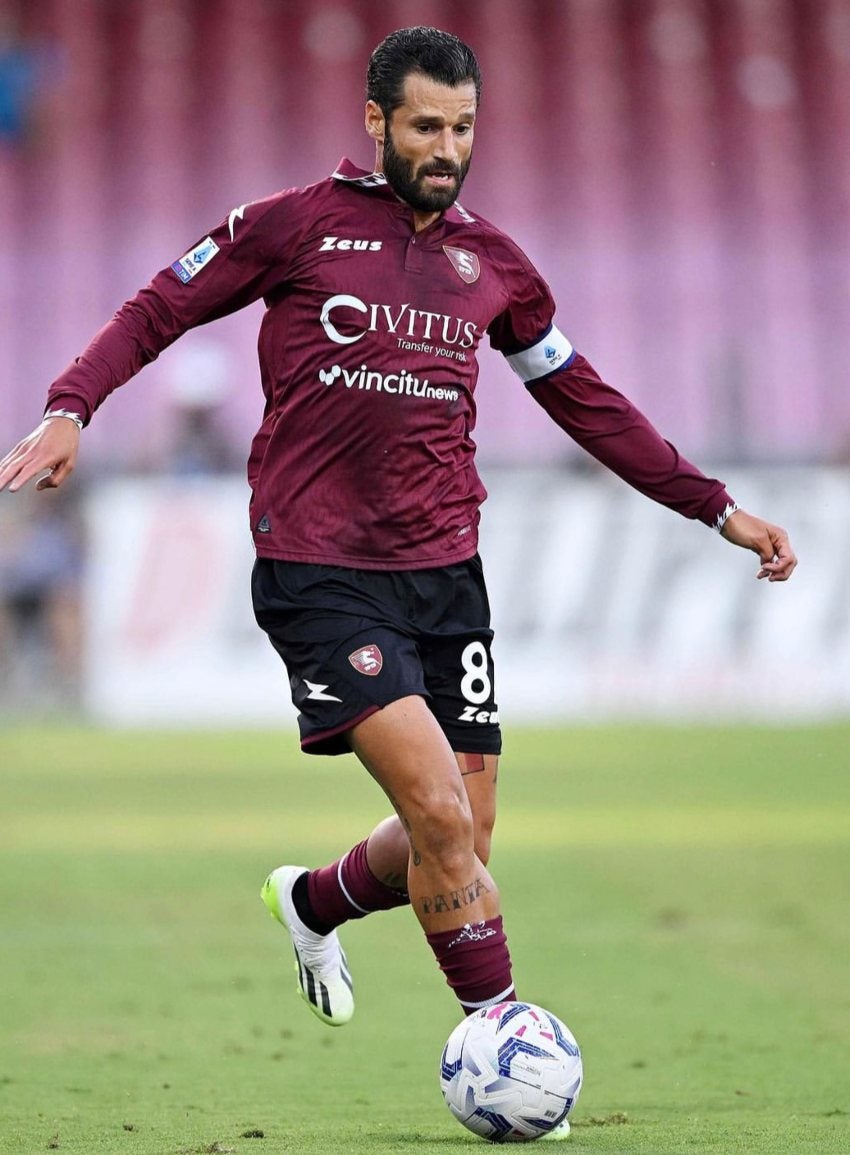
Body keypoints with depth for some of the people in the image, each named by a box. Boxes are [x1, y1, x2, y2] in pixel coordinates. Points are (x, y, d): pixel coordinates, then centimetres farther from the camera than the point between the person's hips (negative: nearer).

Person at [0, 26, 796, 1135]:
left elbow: (588, 404, 21)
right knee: (440, 814, -17)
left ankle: (312, 902, 35)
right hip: (320, 574, -5)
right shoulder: (296, 225, -1)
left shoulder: (490, 261, 12)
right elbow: (155, 313, 4)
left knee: (462, 845, 4)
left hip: (445, 572, 5)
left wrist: (718, 507, 20)